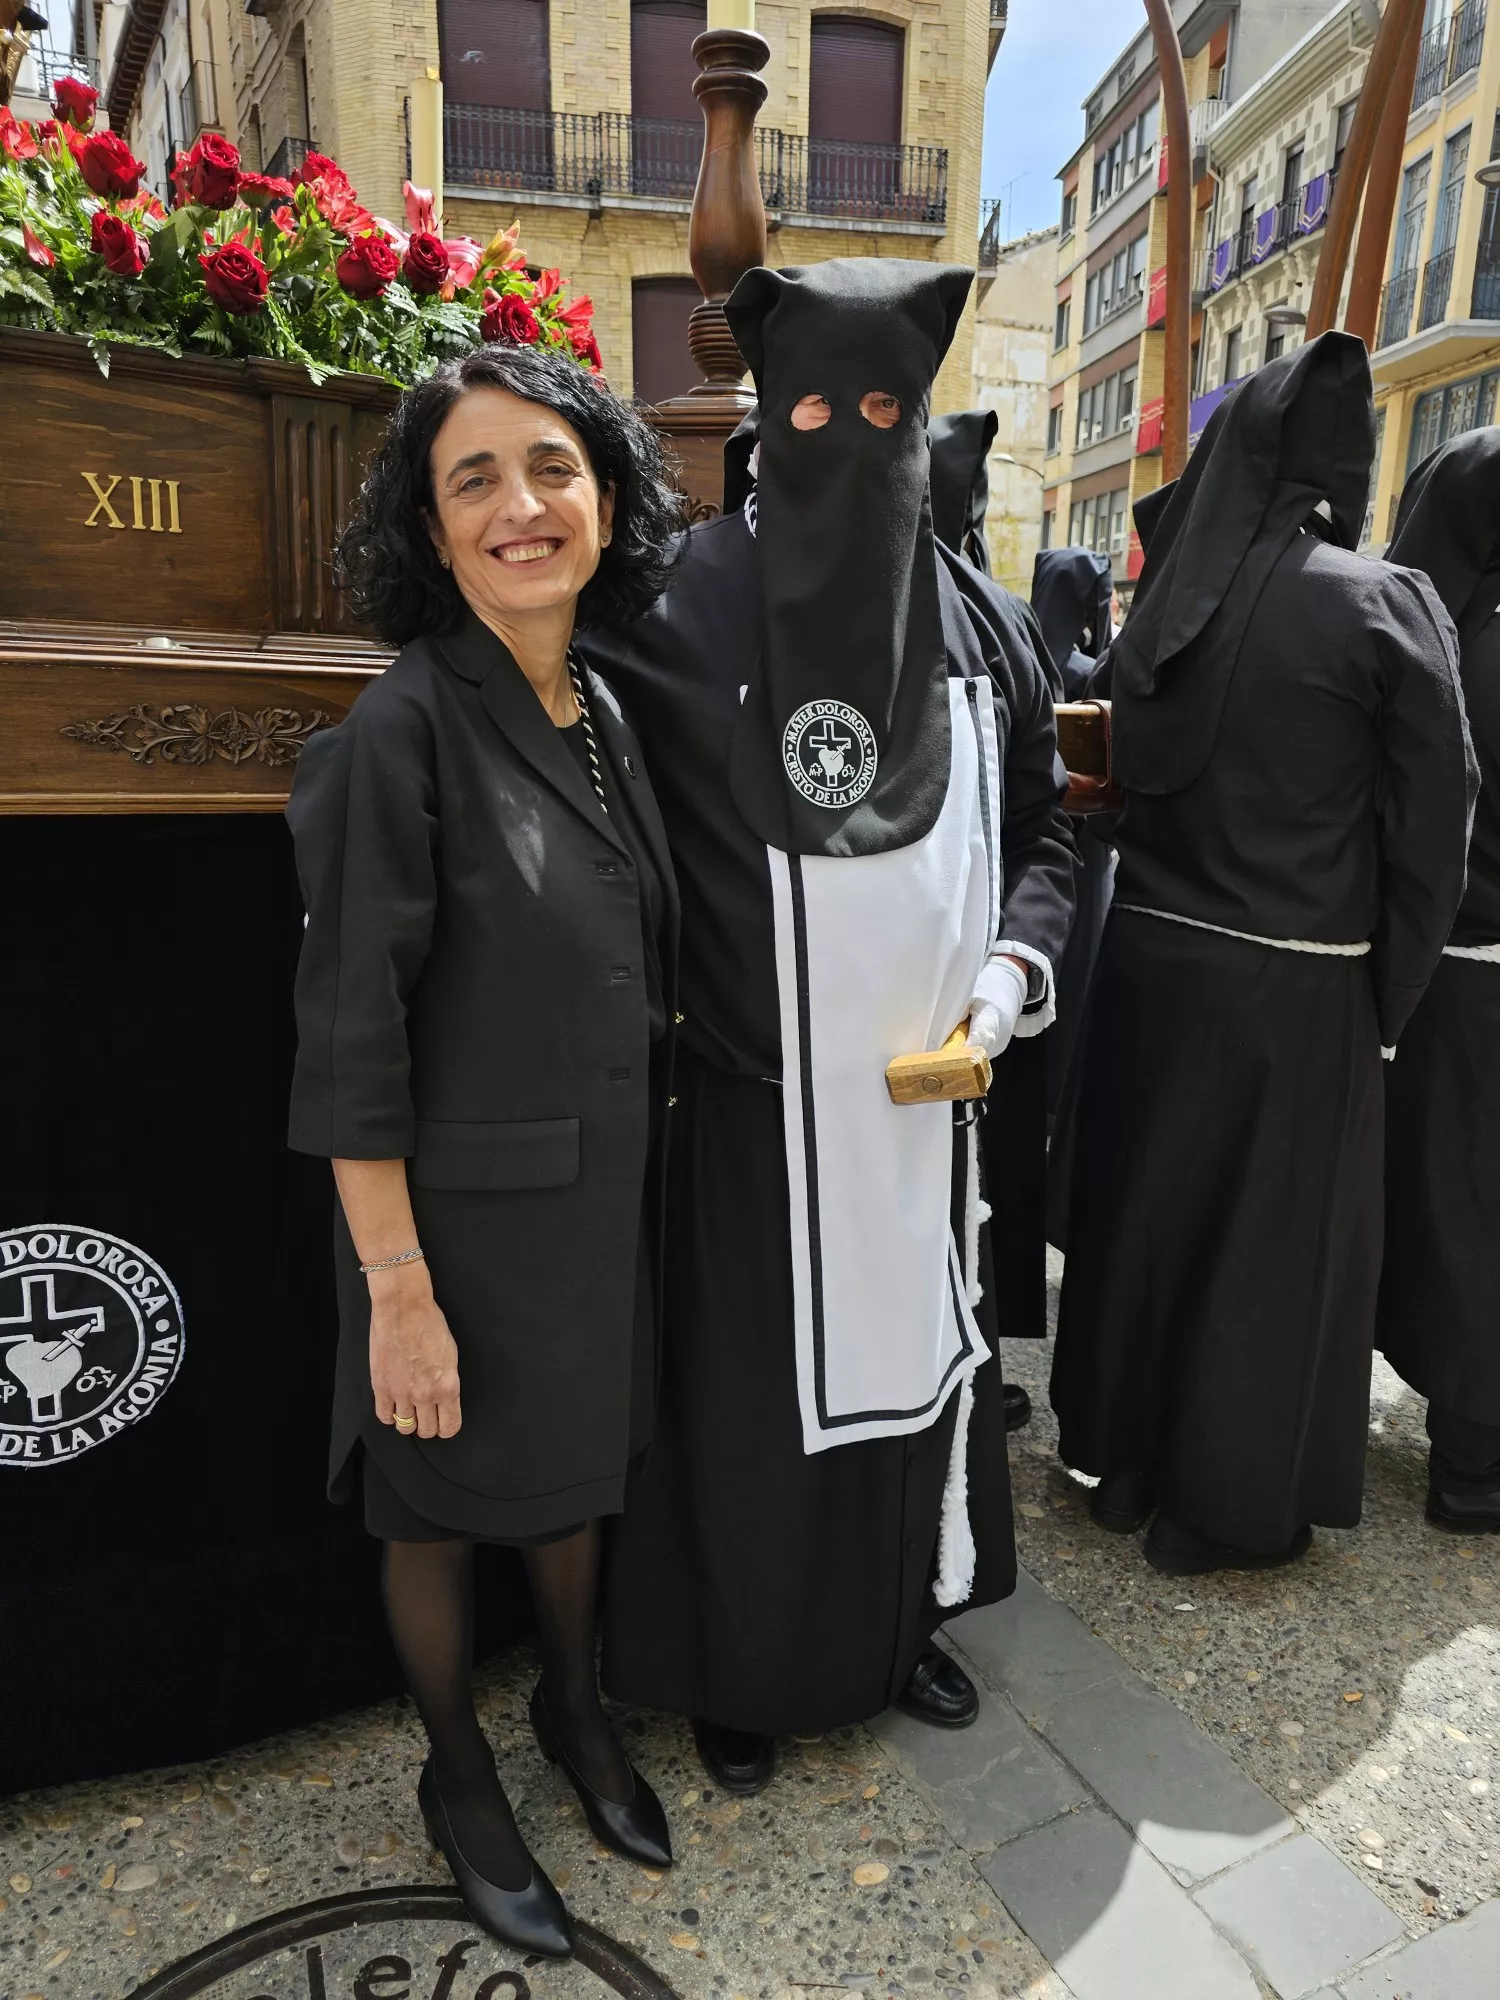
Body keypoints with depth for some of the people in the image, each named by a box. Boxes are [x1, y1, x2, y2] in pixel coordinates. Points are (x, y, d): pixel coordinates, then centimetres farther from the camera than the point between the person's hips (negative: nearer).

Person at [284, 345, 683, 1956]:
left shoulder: (608, 715, 3)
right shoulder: (401, 731, -18)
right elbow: (350, 1036, -18)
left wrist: (639, 1172, 12)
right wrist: (398, 1287, -17)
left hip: (606, 1191, 6)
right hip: (463, 1207, -6)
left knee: (581, 1464, 24)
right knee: (443, 1506, 16)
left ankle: (574, 1708, 50)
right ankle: (458, 1778, 43)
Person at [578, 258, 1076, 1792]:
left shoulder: (981, 626, 2)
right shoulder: (679, 618, -11)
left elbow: (1043, 828, 11)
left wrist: (1013, 965, -5)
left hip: (926, 1090, 4)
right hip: (758, 1101, -4)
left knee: (917, 1346, 19)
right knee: (755, 1377, 11)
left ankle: (903, 1621, 45)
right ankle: (740, 1665, 37)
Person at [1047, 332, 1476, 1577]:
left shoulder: (1167, 601, 2)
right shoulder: (1385, 604, -10)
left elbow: (1129, 780, 7)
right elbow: (1432, 822, -8)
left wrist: (1171, 892, 16)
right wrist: (1393, 990, 2)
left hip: (1154, 952, 4)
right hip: (1298, 979, -4)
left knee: (1145, 1202, 17)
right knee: (1276, 1235, 10)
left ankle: (1122, 1453, 34)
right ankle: (1232, 1503, 25)